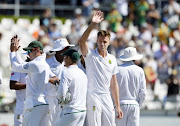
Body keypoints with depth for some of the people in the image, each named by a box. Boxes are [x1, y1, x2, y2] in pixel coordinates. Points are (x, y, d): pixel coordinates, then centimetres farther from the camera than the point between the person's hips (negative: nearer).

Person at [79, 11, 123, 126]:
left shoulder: (112, 59, 12)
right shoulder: (90, 55, -2)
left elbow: (114, 84, 15)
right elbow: (82, 42, -23)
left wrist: (118, 106, 12)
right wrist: (92, 24, -35)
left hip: (107, 98, 5)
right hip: (93, 96, -5)